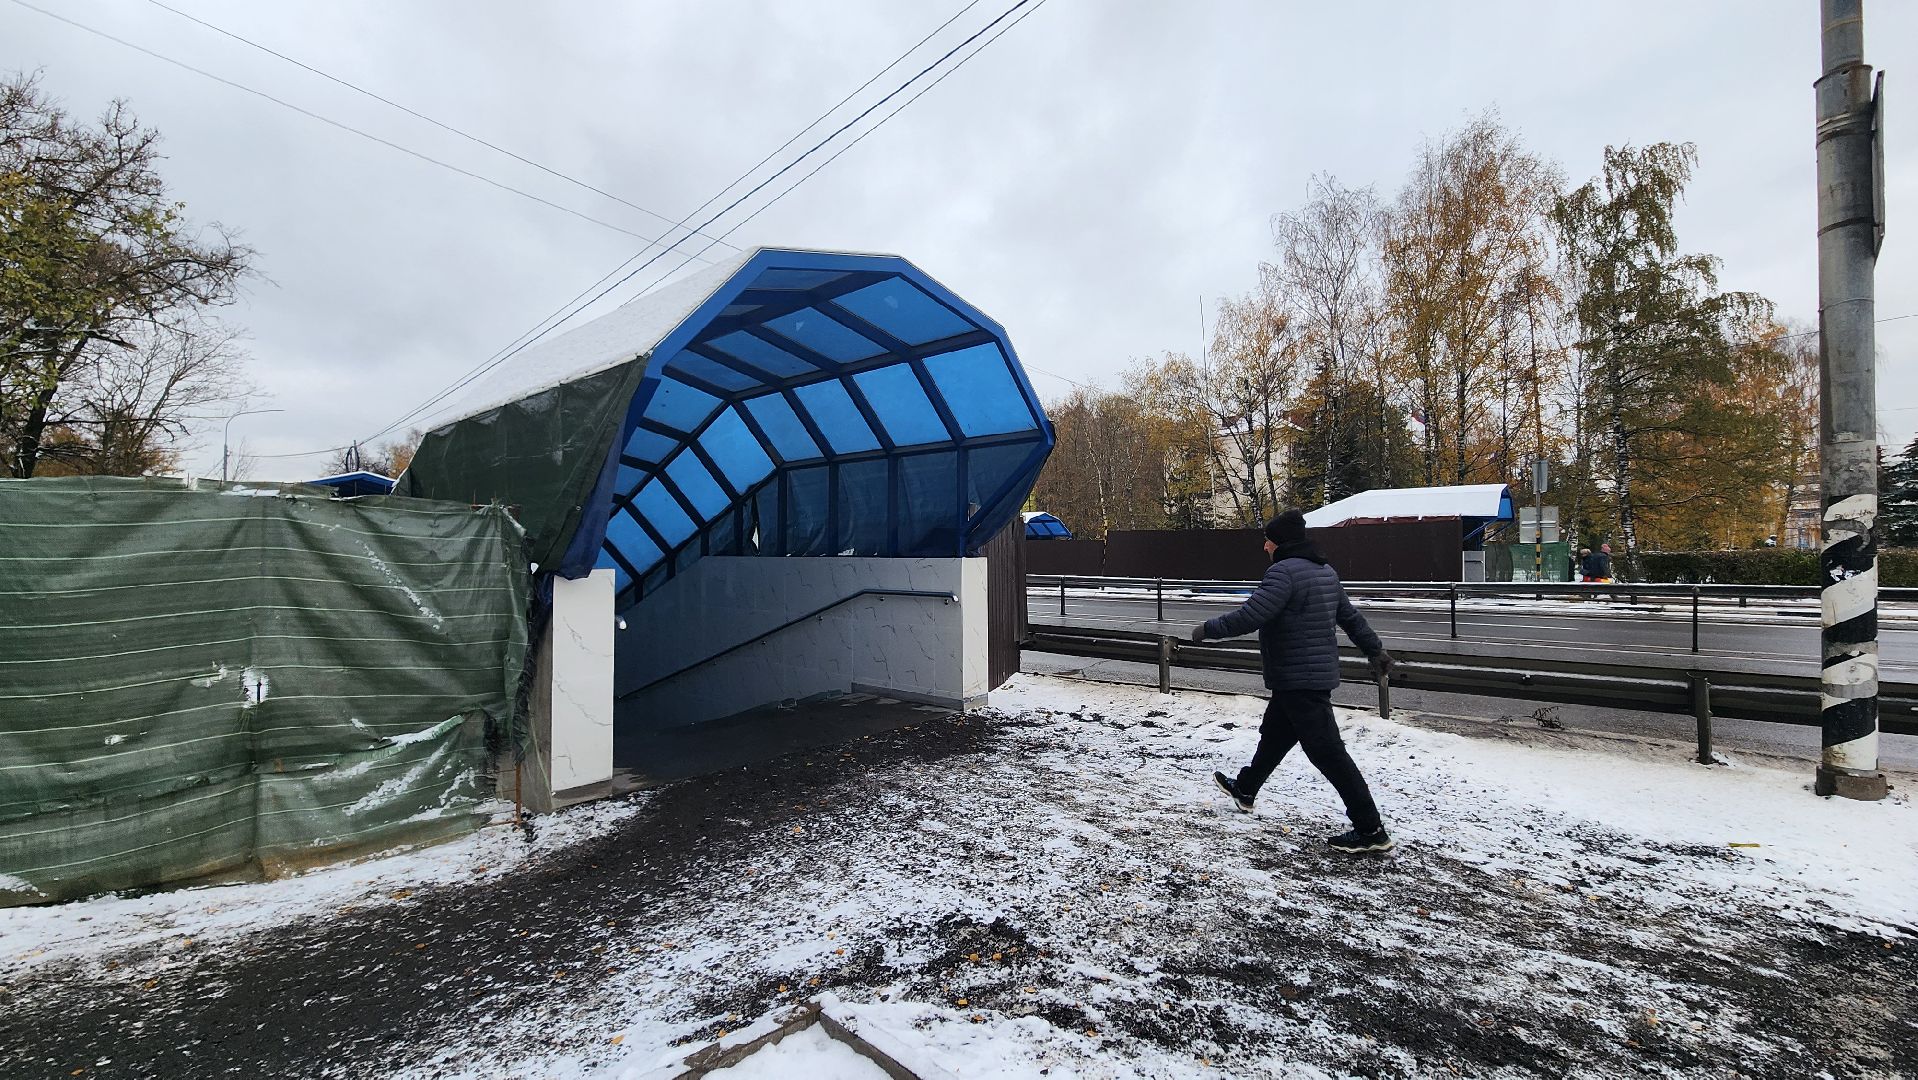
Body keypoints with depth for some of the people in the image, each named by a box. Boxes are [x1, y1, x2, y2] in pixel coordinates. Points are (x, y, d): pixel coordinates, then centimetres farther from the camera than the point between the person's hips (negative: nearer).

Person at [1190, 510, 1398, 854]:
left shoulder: (1284, 572, -19)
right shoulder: (1326, 572, 12)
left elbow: (1250, 616, -26)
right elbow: (1351, 616, 21)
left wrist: (1208, 629, -15)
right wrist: (1375, 649, 31)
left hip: (1298, 679, -11)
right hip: (1318, 673, 11)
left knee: (1327, 752, -4)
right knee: (1273, 735, 23)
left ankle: (1371, 830, 2)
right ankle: (1245, 789, 41)